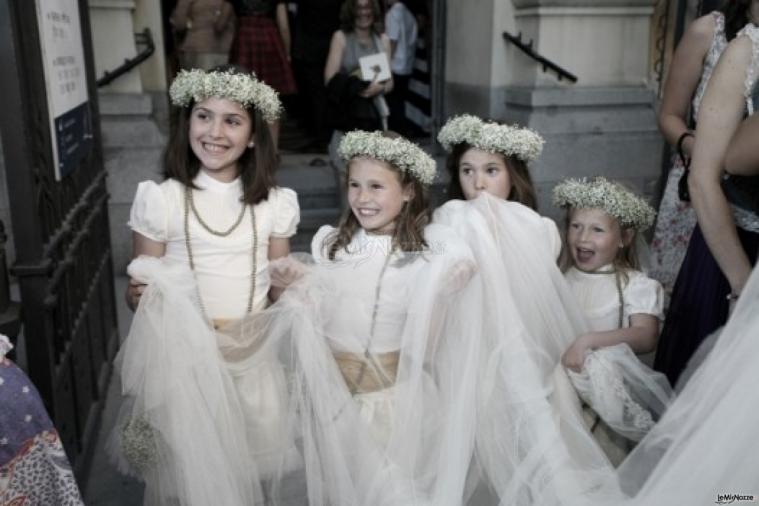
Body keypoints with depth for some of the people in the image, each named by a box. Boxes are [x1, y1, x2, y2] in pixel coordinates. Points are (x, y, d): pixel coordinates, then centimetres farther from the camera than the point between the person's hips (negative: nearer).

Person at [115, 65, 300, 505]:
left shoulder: (274, 203, 1)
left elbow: (280, 290, 7)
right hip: (185, 358, -2)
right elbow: (141, 287, -1)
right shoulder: (160, 199, -6)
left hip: (253, 356, 2)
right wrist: (138, 296, -22)